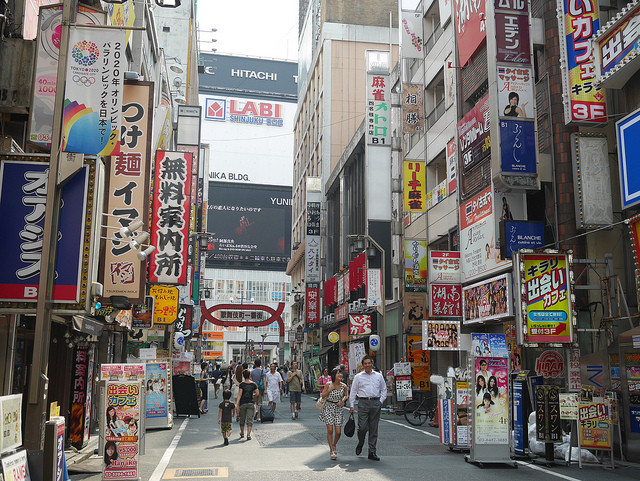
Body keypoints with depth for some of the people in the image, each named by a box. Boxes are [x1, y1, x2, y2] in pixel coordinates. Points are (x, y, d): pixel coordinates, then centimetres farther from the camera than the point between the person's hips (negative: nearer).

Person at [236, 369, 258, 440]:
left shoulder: (242, 384, -7)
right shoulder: (253, 384, -2)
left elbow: (239, 394, -14)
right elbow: (257, 393, 2)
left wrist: (237, 403, -15)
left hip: (243, 403, 0)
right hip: (251, 403, 0)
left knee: (242, 419, 16)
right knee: (250, 420, 1)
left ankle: (242, 433, 31)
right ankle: (248, 435, -11)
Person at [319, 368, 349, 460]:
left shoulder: (344, 386, -2)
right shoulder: (328, 385, -7)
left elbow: (346, 396, 15)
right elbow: (323, 396, 0)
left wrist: (342, 401, -3)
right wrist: (329, 390, -14)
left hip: (338, 409, 2)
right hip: (328, 408, -2)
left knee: (338, 432, -1)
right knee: (330, 430, -7)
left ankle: (334, 445, 29)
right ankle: (332, 450, 6)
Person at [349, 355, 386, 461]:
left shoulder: (378, 376, 13)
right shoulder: (358, 377, 8)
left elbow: (384, 390, 19)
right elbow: (353, 391, 8)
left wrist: (380, 401, 6)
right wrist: (352, 406, 3)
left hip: (375, 403, 2)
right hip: (363, 403, -2)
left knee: (374, 429, 3)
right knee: (362, 427, -10)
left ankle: (372, 452, 10)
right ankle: (360, 444, 20)